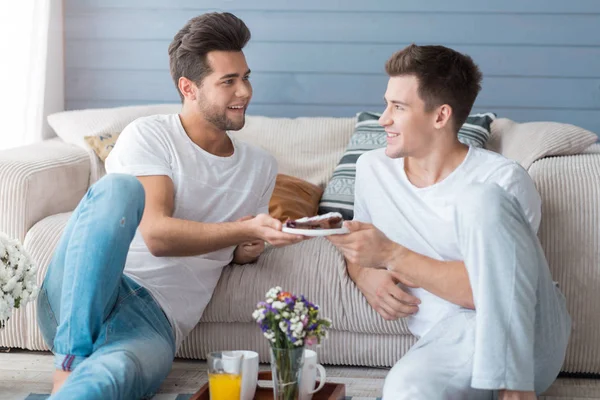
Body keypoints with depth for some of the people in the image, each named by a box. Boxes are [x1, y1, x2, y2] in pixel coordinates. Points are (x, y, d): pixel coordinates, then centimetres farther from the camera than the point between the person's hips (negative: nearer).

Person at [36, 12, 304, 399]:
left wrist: (247, 250, 7)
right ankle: (71, 362, -32)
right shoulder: (150, 135, 0)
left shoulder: (262, 167, 17)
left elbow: (237, 249, 32)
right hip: (77, 300, 0)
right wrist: (247, 229, -24)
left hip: (154, 321, 0)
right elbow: (157, 235, -13)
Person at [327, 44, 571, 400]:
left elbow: (495, 290, -14)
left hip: (528, 334, 0)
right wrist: (365, 275, 1)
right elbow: (359, 251, 26)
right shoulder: (373, 169, 11)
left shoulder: (501, 180, -5)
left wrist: (391, 255, -16)